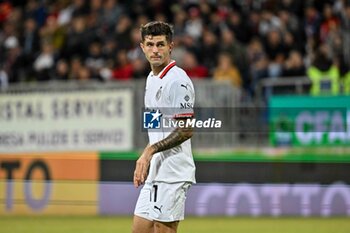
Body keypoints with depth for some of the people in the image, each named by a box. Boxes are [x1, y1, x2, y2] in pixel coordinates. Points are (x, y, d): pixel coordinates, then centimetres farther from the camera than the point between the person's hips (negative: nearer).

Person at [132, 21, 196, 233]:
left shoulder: (177, 80, -13)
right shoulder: (152, 79, 17)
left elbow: (186, 130, -18)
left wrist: (151, 150, -20)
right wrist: (145, 161, 20)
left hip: (172, 173, -10)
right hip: (155, 172, 10)